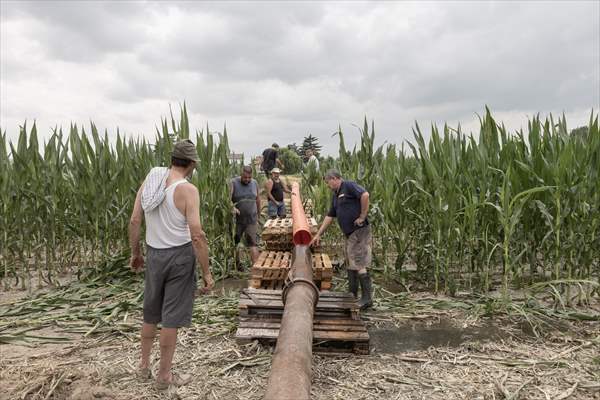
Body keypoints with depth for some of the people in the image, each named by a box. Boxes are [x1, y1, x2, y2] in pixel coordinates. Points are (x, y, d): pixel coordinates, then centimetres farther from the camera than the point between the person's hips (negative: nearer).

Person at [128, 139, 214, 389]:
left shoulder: (148, 182, 1)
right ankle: (164, 375, 21)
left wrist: (135, 253, 18)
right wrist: (207, 272, -15)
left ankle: (144, 366, 36)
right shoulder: (187, 190, -17)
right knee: (171, 317, 7)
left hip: (154, 254, 6)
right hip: (179, 256, -6)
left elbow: (134, 222, 5)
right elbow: (197, 235, -22)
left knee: (150, 313, 22)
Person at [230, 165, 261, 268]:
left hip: (251, 220, 1)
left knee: (253, 243, -8)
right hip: (237, 220, -1)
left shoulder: (255, 183, 5)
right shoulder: (233, 183, -7)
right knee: (234, 243, 13)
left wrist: (258, 215, 19)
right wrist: (232, 207, -34)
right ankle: (236, 263, 33)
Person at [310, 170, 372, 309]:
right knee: (351, 264, 15)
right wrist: (318, 234, 19)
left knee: (359, 264, -7)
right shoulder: (336, 195, 18)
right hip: (349, 233, 10)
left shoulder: (349, 186, -10)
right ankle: (352, 295, 25)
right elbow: (330, 216, 21)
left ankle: (367, 298, 2)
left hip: (359, 230, -10)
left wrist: (362, 216, -21)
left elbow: (365, 195, -26)